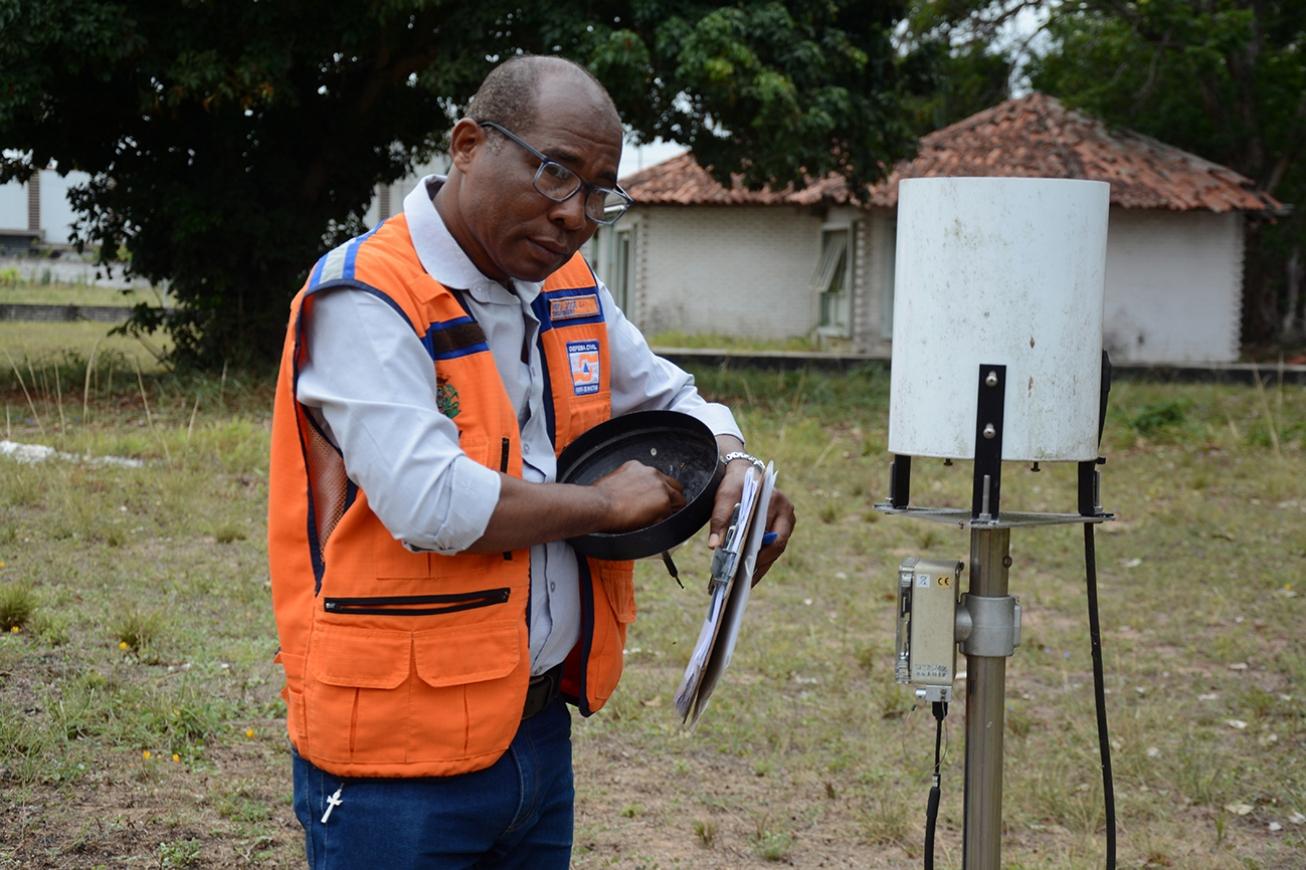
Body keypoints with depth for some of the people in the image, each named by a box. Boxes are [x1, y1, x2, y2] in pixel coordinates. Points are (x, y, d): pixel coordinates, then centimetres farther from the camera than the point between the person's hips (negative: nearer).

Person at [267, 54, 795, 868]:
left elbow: (670, 397, 23)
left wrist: (733, 467, 0)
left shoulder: (570, 291, 9)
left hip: (540, 731, 8)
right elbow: (430, 505, -27)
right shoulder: (367, 299, -16)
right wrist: (605, 504, -13)